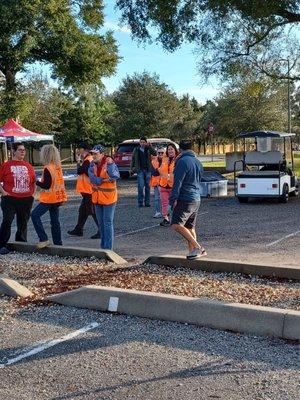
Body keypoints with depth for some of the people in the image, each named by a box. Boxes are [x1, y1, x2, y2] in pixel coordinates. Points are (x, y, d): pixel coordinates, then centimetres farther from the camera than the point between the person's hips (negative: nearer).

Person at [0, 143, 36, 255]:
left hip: (26, 199, 4)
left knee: (23, 223, 11)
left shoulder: (28, 166, 9)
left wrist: (32, 192, 7)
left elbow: (34, 181, 18)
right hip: (10, 199, -4)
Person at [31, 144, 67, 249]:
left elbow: (47, 185, -19)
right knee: (55, 220, 13)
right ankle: (58, 242, 15)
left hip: (49, 198, -8)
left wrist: (36, 182, -6)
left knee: (35, 215, -4)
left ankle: (44, 239, -9)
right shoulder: (58, 166, 7)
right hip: (57, 198, 8)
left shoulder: (47, 168, -18)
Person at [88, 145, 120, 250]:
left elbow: (116, 176, -30)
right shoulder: (92, 164, 1)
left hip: (108, 197, -6)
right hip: (97, 197, 6)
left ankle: (108, 247, 2)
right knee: (100, 222, 15)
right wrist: (104, 180, -18)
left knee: (108, 222, -4)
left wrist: (109, 166, -36)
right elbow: (92, 179, -11)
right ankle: (103, 245, 27)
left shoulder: (109, 162, -15)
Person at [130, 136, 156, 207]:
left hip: (148, 170, 1)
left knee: (147, 186, 5)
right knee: (140, 186, -7)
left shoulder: (148, 149, 6)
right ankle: (140, 202, 0)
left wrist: (149, 146, -19)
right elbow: (133, 160, 11)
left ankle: (147, 202, 11)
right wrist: (131, 168, 4)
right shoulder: (136, 150, 7)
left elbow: (155, 153, -11)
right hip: (140, 170, -1)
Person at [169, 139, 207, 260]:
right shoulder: (197, 162, 17)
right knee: (190, 227, 14)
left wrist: (174, 198, -18)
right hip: (196, 200, 9)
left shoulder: (183, 161, -11)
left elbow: (178, 182, -17)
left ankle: (197, 247, -20)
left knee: (176, 225, -15)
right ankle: (193, 251, 14)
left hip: (185, 199, -9)